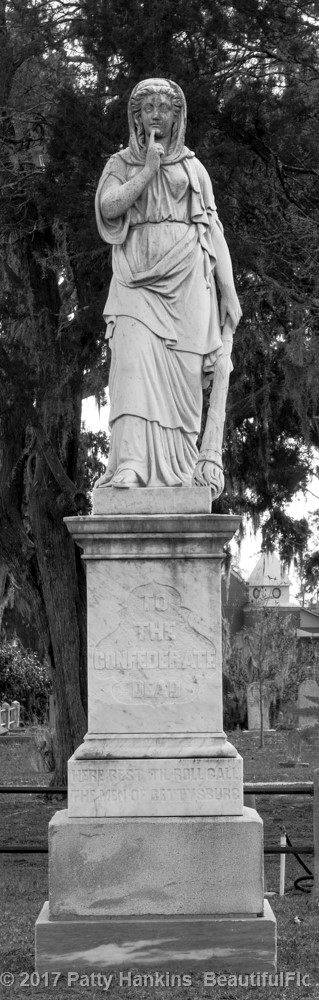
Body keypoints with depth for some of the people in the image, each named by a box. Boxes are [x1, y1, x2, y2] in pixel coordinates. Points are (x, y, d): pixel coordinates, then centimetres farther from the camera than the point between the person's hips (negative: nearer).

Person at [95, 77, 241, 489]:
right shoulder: (119, 165, 17)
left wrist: (230, 293, 6)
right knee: (134, 366, -22)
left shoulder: (193, 167, 20)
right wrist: (148, 169, -5)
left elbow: (214, 231, 14)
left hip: (186, 285, 1)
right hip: (138, 283, -1)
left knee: (181, 377, -7)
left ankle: (177, 476, -7)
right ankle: (129, 467, -33)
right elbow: (108, 207, -4)